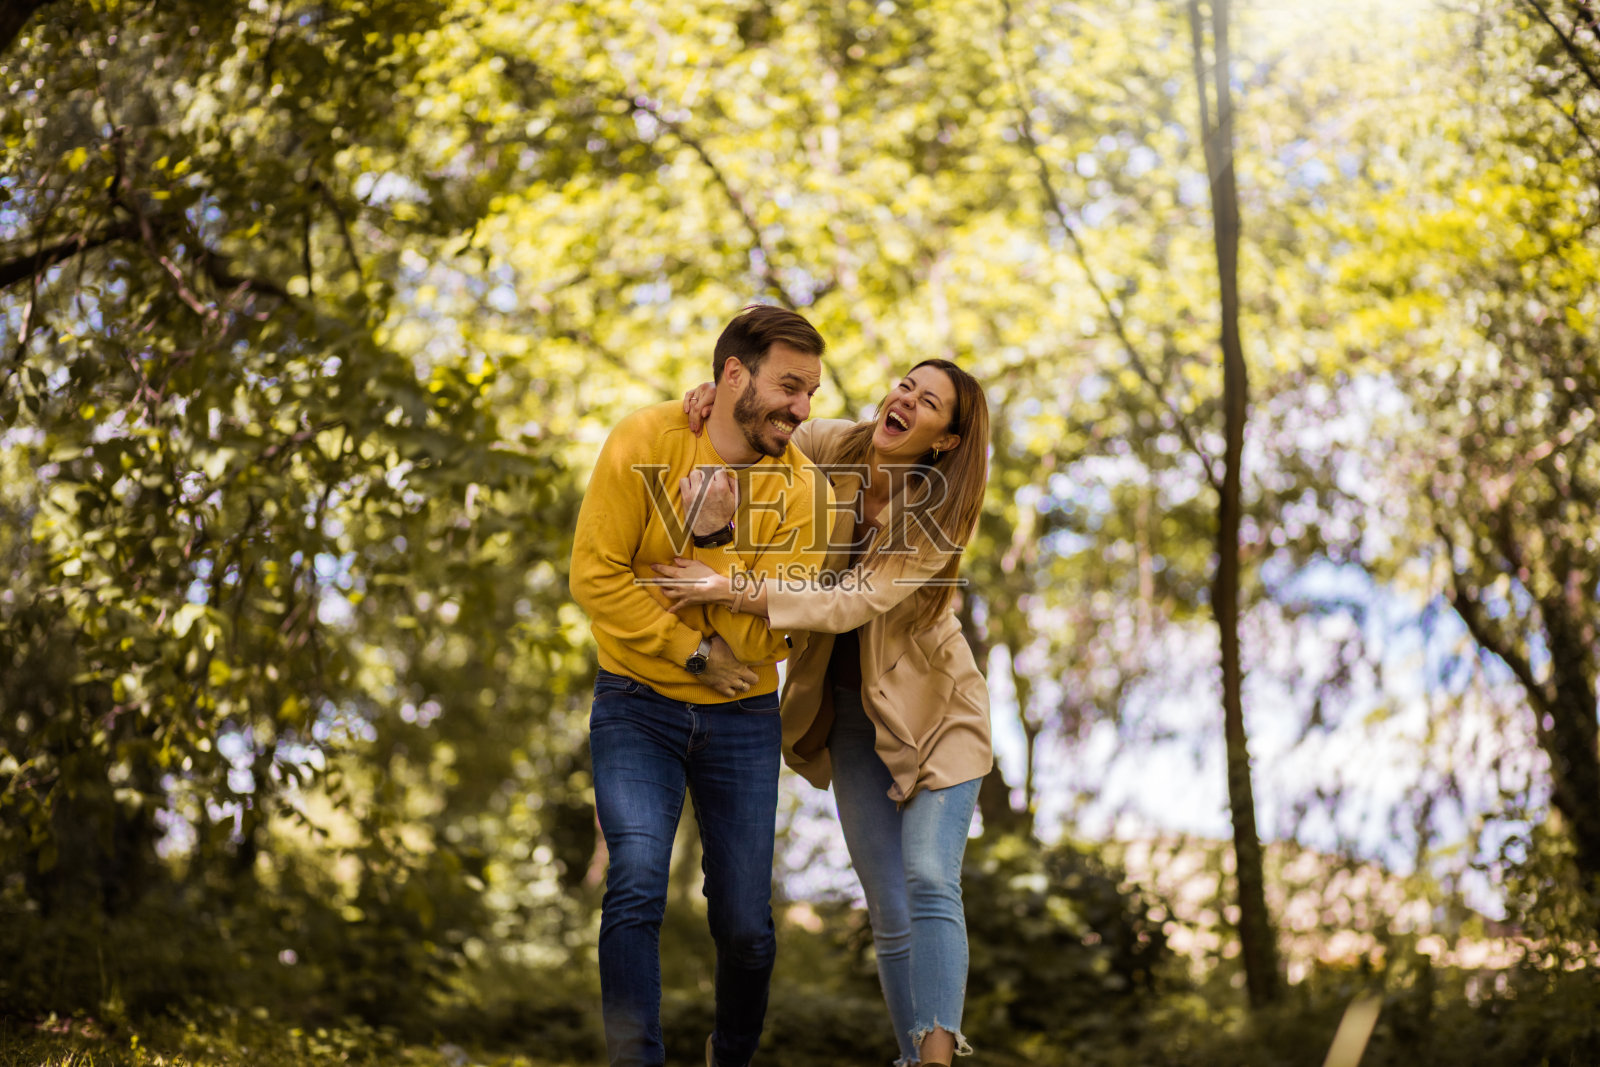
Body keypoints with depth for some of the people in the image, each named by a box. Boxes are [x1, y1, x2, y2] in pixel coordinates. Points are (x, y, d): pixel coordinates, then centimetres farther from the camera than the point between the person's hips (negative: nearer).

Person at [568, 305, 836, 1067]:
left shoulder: (801, 489, -8)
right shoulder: (644, 443, -10)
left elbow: (768, 634, -13)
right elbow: (596, 576, -12)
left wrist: (714, 542, -26)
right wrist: (697, 653, -13)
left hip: (741, 718, 2)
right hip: (637, 706, -1)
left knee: (746, 929, 5)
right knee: (638, 886, -21)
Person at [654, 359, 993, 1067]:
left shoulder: (941, 510, -17)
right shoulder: (834, 446, -4)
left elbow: (856, 603, -26)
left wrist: (729, 590, -31)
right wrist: (718, 399, -11)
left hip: (931, 712, -4)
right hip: (852, 713, 4)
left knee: (929, 883, -19)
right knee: (888, 910, 2)